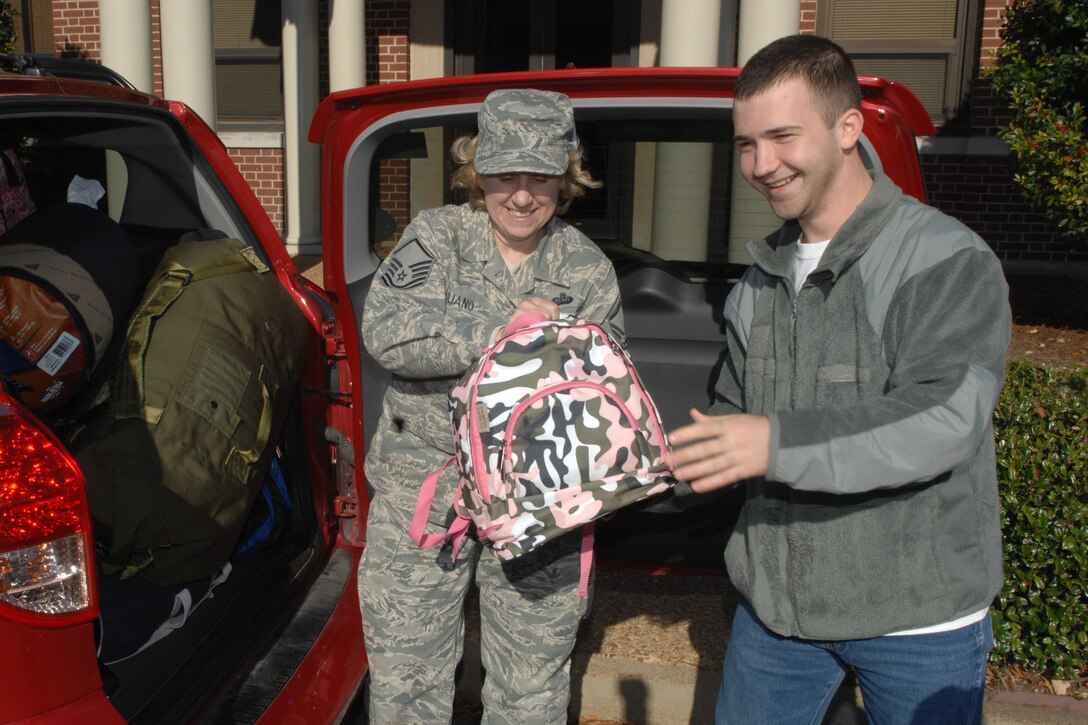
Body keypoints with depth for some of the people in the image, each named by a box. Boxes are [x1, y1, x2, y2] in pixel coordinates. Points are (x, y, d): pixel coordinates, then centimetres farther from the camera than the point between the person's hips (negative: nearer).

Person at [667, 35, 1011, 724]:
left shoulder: (947, 260, -14)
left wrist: (778, 443, -35)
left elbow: (946, 419, -26)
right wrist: (657, 460, -5)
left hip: (918, 616, -5)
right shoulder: (762, 277, 8)